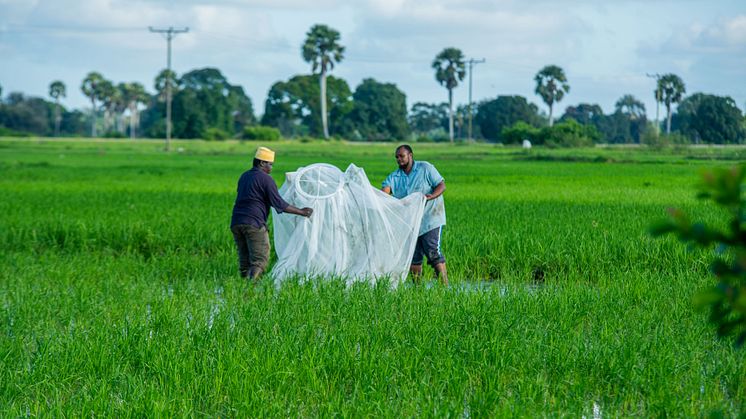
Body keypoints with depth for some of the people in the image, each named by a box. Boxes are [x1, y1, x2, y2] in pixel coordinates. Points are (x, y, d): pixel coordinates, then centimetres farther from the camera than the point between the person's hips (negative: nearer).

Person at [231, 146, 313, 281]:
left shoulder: (244, 177, 18)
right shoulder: (265, 179, -5)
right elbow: (279, 203, -7)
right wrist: (301, 212, 0)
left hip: (236, 223, 7)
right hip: (254, 223, -7)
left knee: (244, 260, 11)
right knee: (260, 260, -7)